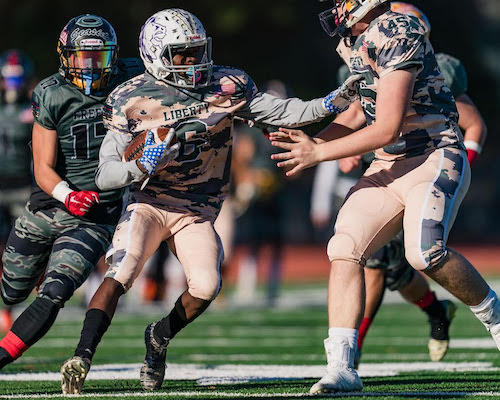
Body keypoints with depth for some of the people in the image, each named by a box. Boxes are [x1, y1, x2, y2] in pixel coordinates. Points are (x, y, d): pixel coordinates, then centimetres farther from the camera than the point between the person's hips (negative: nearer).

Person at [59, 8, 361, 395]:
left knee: (205, 287, -17)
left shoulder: (224, 85, -3)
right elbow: (105, 176, -9)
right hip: (149, 205, -2)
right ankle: (81, 358, -26)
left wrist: (329, 105, -20)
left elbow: (279, 112, -5)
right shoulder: (132, 100, -9)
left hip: (198, 213, 2)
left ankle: (159, 337, 12)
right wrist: (144, 165, -27)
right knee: (120, 275, -24)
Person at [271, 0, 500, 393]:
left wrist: (318, 154, -14)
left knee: (426, 252, -27)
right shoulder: (353, 42, 9)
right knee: (345, 249, -8)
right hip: (388, 167, 8)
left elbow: (387, 128, -21)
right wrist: (312, 142, 11)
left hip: (435, 158, -8)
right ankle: (341, 368, -9)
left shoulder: (396, 33, -20)